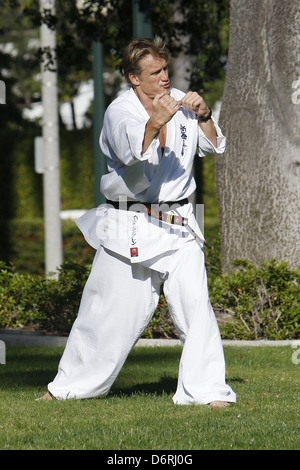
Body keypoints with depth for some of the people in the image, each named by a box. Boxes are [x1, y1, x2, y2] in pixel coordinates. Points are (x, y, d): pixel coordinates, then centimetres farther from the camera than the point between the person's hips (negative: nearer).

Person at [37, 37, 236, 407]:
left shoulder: (178, 101, 6)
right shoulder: (119, 112, -10)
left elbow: (213, 147, 12)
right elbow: (135, 154, -28)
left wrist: (203, 116, -6)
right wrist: (154, 123, -46)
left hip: (177, 225, 4)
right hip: (130, 229, -4)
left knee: (195, 303, -9)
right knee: (110, 312, 2)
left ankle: (204, 390, -4)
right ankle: (69, 386, 19)